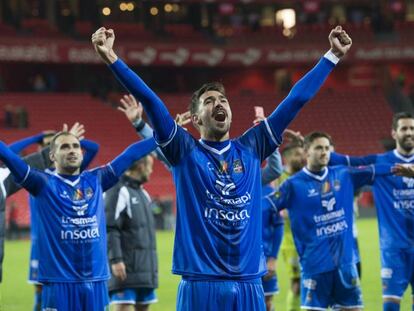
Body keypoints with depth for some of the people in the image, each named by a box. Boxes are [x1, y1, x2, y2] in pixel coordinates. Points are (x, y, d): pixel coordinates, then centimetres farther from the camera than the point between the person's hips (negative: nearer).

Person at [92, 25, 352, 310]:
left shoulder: (251, 148, 11)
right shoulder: (185, 151, 4)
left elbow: (296, 99, 12)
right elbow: (149, 100, -7)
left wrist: (332, 56, 13)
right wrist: (112, 59, -16)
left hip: (249, 286, 3)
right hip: (201, 286, -3)